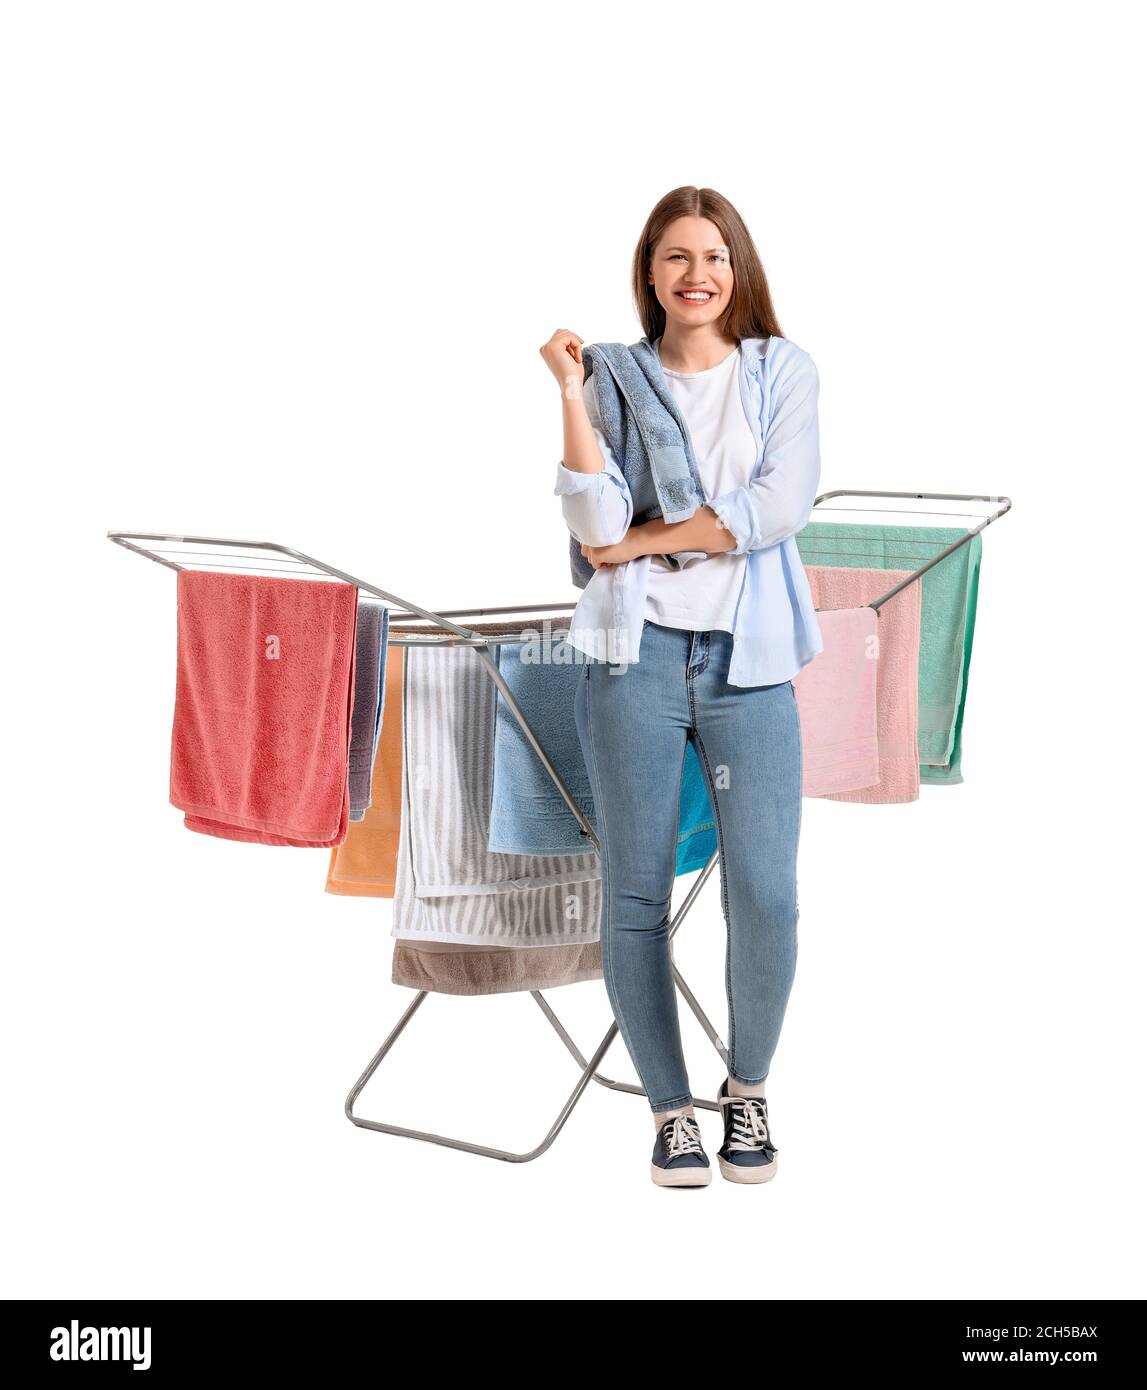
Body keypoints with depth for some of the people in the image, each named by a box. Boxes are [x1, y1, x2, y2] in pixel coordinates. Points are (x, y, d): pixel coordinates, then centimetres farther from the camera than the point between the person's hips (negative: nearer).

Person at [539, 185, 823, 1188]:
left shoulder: (783, 371, 9)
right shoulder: (616, 380, 8)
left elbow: (783, 503, -7)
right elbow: (598, 525, -6)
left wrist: (649, 541, -5)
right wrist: (571, 394, -9)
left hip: (749, 661, 0)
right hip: (638, 654, 0)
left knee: (766, 898, -5)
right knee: (636, 895, 2)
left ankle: (748, 1087, 20)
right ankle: (670, 1106, 19)